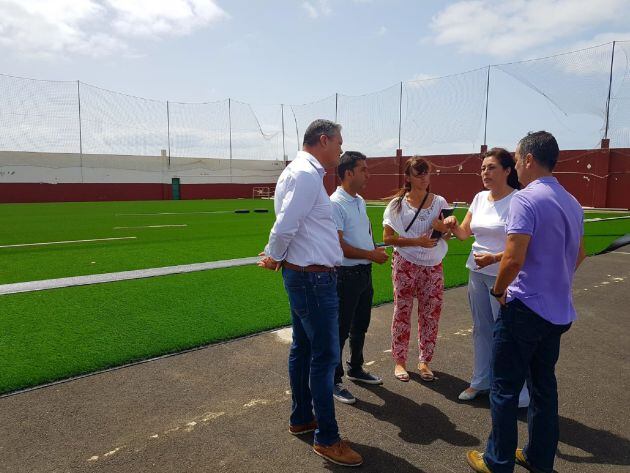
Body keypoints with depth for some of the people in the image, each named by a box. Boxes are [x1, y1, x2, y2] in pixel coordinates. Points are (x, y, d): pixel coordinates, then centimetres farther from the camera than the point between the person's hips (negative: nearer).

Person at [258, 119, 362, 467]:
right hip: (314, 280, -10)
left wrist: (274, 257, 5)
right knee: (325, 356, -1)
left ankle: (301, 418, 35)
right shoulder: (306, 174, -18)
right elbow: (285, 227, -22)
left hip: (302, 277, 10)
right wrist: (275, 258, -5)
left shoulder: (300, 171, 15)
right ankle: (326, 439, 14)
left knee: (302, 349, 19)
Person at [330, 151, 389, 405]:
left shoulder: (360, 201, 11)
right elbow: (339, 246, -22)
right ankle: (334, 381, 17)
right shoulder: (336, 203, -18)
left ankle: (356, 369, 39)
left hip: (365, 272, 9)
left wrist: (376, 251, 6)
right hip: (346, 274, -9)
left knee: (360, 326, 21)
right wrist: (371, 255, -17)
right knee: (341, 330, 2)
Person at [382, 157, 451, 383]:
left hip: (433, 265, 3)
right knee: (402, 312, 4)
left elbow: (449, 233, 9)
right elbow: (387, 237, -7)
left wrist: (443, 228, -15)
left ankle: (424, 361, 23)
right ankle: (399, 361, 18)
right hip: (405, 264, -2)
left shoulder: (439, 202, 3)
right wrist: (416, 241, -19)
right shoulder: (398, 204, -4)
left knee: (431, 313, 7)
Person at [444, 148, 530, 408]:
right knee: (481, 329, 15)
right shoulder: (480, 198, 8)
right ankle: (481, 381, 30)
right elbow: (464, 233, 10)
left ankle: (518, 392, 14)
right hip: (477, 272, 7)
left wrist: (494, 258, -27)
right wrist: (453, 225, -10)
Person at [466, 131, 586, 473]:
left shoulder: (526, 199, -18)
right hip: (559, 311, 8)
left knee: (505, 388, 5)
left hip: (525, 308, -8)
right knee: (544, 384, 18)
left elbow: (514, 258, -25)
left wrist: (499, 291, -9)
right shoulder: (572, 203, 10)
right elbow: (578, 256, 21)